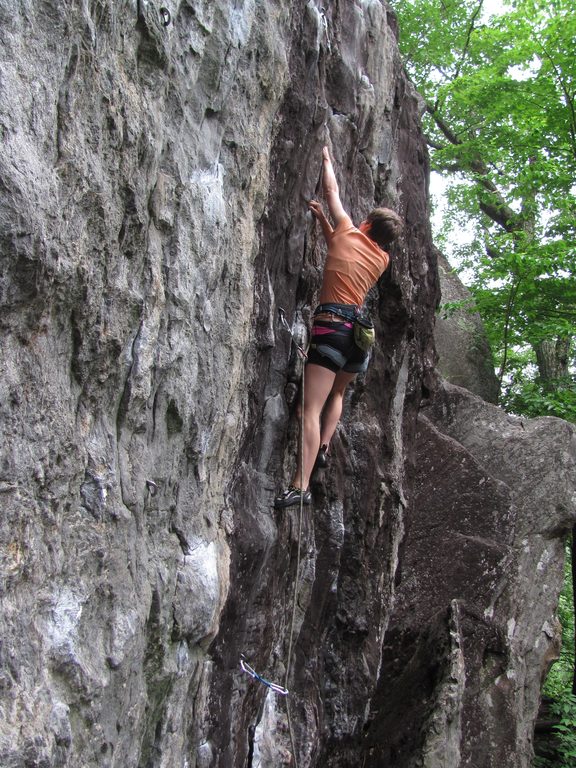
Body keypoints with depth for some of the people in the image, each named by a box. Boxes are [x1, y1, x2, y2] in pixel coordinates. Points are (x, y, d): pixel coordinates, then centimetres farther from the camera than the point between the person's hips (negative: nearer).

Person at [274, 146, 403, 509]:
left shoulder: (350, 233, 5)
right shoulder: (383, 258, 18)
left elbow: (332, 190, 18)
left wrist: (326, 157, 33)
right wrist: (321, 217, 36)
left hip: (332, 325, -6)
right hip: (362, 329, 6)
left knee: (312, 408, -13)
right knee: (338, 392, 32)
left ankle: (301, 486, -19)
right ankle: (324, 447, 19)